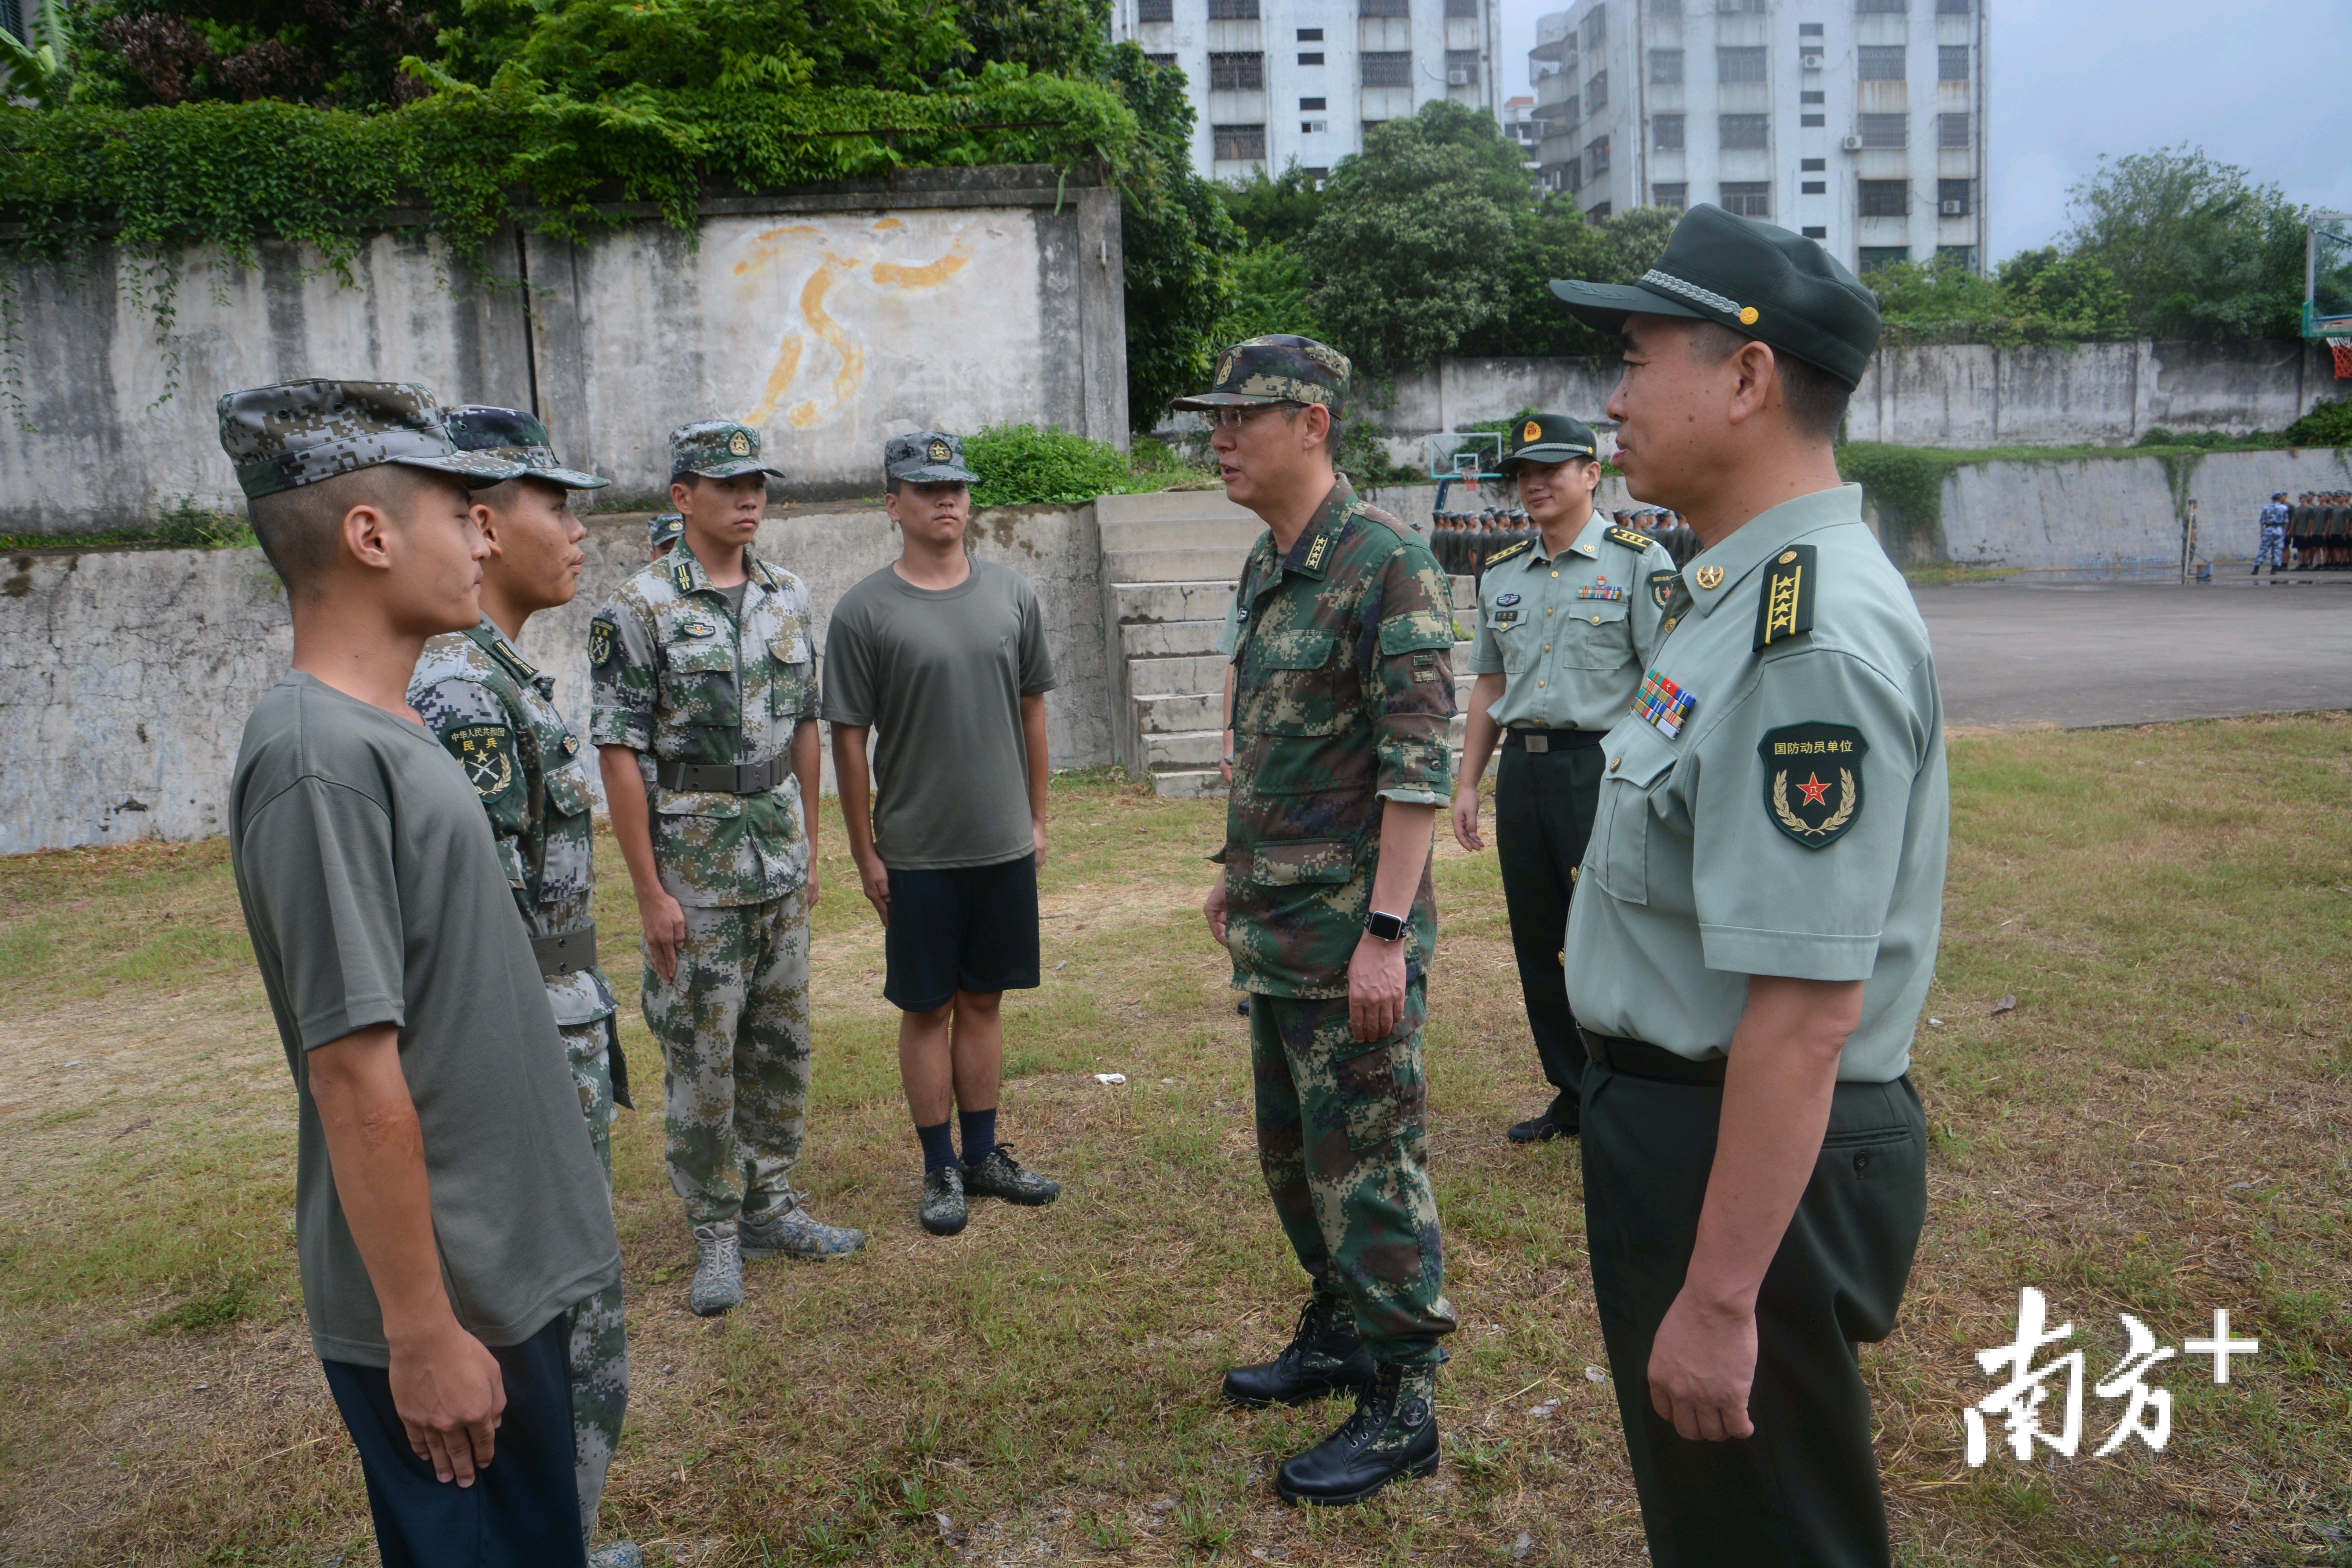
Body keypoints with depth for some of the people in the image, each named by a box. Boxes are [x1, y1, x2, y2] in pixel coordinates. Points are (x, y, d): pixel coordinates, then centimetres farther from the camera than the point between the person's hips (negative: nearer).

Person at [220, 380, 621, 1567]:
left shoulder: (380, 732, 7)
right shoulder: (323, 756, -22)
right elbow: (356, 1077, -24)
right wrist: (424, 1332, -19)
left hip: (501, 1270, 9)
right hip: (447, 1302, -9)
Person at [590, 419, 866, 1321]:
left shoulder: (789, 597, 7)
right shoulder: (638, 610, -11)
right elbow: (619, 753, -12)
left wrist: (810, 842, 11)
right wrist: (649, 891, -15)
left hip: (780, 859, 6)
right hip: (693, 864, -5)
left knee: (781, 1043, 13)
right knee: (700, 1057, 3)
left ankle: (770, 1204, 28)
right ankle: (716, 1234, 17)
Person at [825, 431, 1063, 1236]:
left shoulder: (1012, 595, 5)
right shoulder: (865, 612, -7)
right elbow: (849, 740, -5)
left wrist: (1038, 819, 10)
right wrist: (865, 853, -5)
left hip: (1004, 845, 3)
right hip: (917, 853, -3)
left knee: (984, 1000, 13)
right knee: (927, 1009, 7)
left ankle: (984, 1155, 27)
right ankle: (941, 1169, 21)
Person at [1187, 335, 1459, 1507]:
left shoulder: (1384, 561, -16)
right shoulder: (1264, 568, 12)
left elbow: (1419, 761, -20)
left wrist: (1386, 931, -23)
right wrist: (1236, 869, 21)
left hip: (1349, 930, -9)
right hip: (1274, 926, 9)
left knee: (1368, 1165, 1)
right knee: (1292, 1151, 19)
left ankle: (1402, 1403, 16)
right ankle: (1338, 1336, 37)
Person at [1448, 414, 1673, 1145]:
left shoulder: (1640, 561, -3)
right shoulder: (1502, 574, 14)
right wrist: (1467, 782, 13)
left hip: (1605, 766, -6)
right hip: (1522, 769, 6)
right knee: (1537, 943, 11)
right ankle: (1574, 1096, 25)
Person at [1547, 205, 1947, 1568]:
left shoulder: (1810, 638, -26)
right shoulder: (1740, 590, 7)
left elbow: (1806, 1009, -29)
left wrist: (1720, 1298, -25)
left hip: (1754, 1158, -10)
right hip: (1674, 1118, 10)